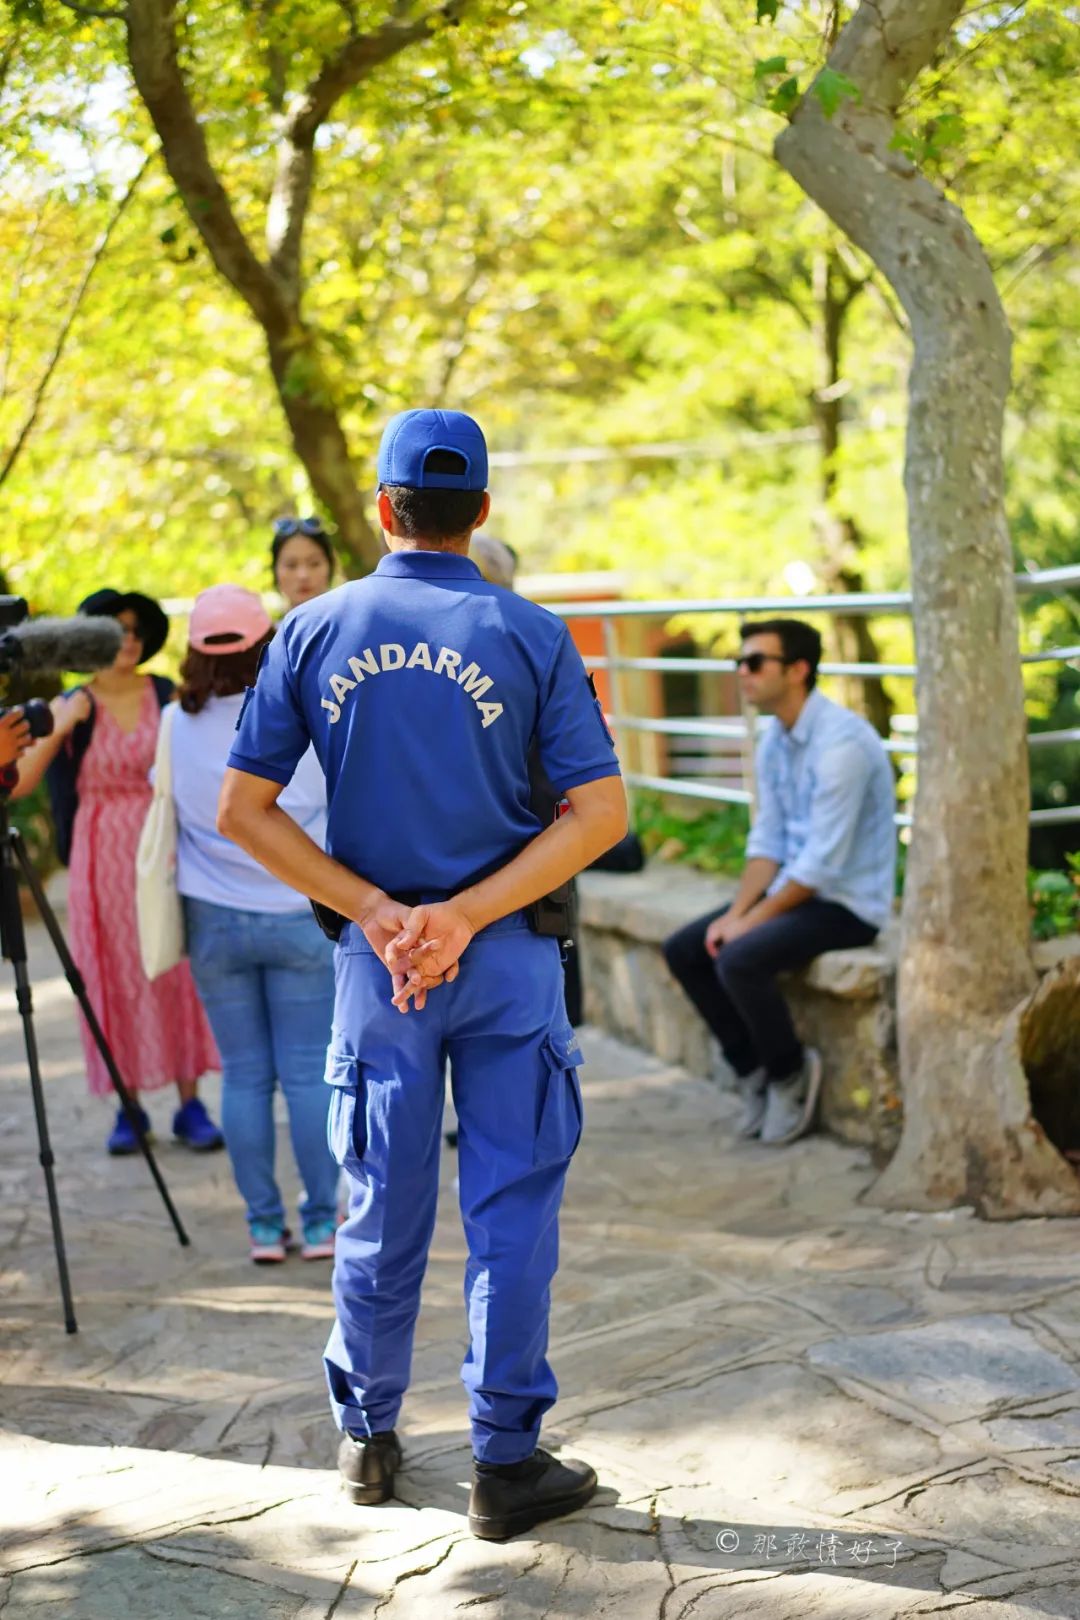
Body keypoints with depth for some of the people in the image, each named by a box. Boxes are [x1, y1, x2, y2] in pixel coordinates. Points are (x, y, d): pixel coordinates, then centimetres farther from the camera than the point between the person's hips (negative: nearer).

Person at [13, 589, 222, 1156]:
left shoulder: (168, 696, 5)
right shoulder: (70, 706, 3)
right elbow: (19, 784, -5)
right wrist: (61, 728, -14)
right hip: (103, 858, 0)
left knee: (176, 971, 0)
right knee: (115, 977, 1)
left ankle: (190, 1105, 5)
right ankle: (128, 1108, 9)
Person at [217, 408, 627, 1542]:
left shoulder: (315, 631, 0)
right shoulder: (530, 637, -4)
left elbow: (241, 810, -3)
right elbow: (602, 812, -10)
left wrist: (376, 913, -6)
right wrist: (465, 915, -12)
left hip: (376, 959, 2)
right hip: (508, 958, -2)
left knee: (382, 1207, 13)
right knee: (512, 1205, 4)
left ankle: (368, 1438, 26)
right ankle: (505, 1462, 7)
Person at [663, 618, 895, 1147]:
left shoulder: (840, 742, -23)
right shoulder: (773, 741, 5)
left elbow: (823, 862, -25)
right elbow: (767, 841, 8)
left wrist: (752, 920, -19)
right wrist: (735, 911, -6)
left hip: (849, 901, -9)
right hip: (798, 887, 9)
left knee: (739, 960, -28)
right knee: (684, 950, 0)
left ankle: (791, 1074, -3)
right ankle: (753, 1069, 10)